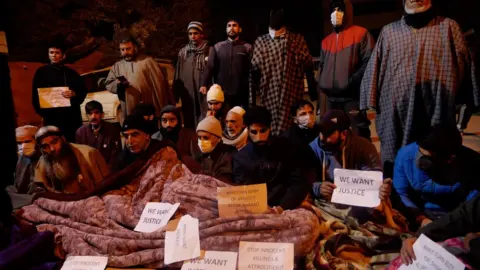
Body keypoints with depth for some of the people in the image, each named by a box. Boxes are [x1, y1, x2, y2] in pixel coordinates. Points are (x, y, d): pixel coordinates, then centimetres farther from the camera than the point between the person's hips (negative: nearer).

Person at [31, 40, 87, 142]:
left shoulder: (71, 73, 15)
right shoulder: (42, 72, 9)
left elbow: (83, 91, 11)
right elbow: (35, 94, 7)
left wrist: (74, 94, -9)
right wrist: (42, 112, -2)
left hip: (72, 116, 2)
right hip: (52, 117, -2)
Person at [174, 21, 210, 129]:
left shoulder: (209, 52, 1)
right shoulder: (183, 52, 11)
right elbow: (178, 75, 13)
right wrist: (176, 95, 12)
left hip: (204, 96, -3)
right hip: (187, 97, 3)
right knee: (189, 125, 8)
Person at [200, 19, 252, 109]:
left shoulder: (247, 47, 7)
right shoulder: (217, 47, 12)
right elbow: (210, 67, 3)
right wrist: (204, 84, -12)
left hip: (241, 95, -1)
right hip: (221, 94, 1)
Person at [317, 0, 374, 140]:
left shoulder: (360, 33, 1)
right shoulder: (326, 41, 20)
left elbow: (370, 61, -8)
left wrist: (354, 82, -17)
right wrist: (322, 84, 11)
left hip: (353, 95, -6)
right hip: (332, 97, 6)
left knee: (359, 134, -6)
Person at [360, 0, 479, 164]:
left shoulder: (448, 27, 12)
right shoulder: (389, 31, 16)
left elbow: (463, 65, 5)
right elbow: (374, 69, 10)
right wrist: (369, 105, 0)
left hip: (436, 109, -1)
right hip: (395, 112, 1)